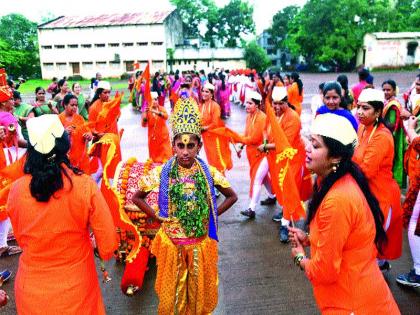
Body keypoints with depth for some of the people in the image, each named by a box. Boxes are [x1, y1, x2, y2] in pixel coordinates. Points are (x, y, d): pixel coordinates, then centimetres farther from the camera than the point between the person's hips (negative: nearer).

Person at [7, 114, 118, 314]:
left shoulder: (16, 190, -16)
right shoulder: (85, 185, -23)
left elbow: (21, 239, 1)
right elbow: (108, 245, -15)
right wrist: (105, 252, 8)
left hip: (31, 290, 2)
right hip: (76, 289, -1)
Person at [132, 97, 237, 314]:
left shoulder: (209, 173, -9)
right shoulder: (162, 173, -11)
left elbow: (232, 196, 5)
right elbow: (137, 198, 2)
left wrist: (212, 215, -3)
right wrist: (157, 216, -6)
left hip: (201, 244, 1)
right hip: (172, 244, 0)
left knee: (199, 294, 17)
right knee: (171, 295, 15)